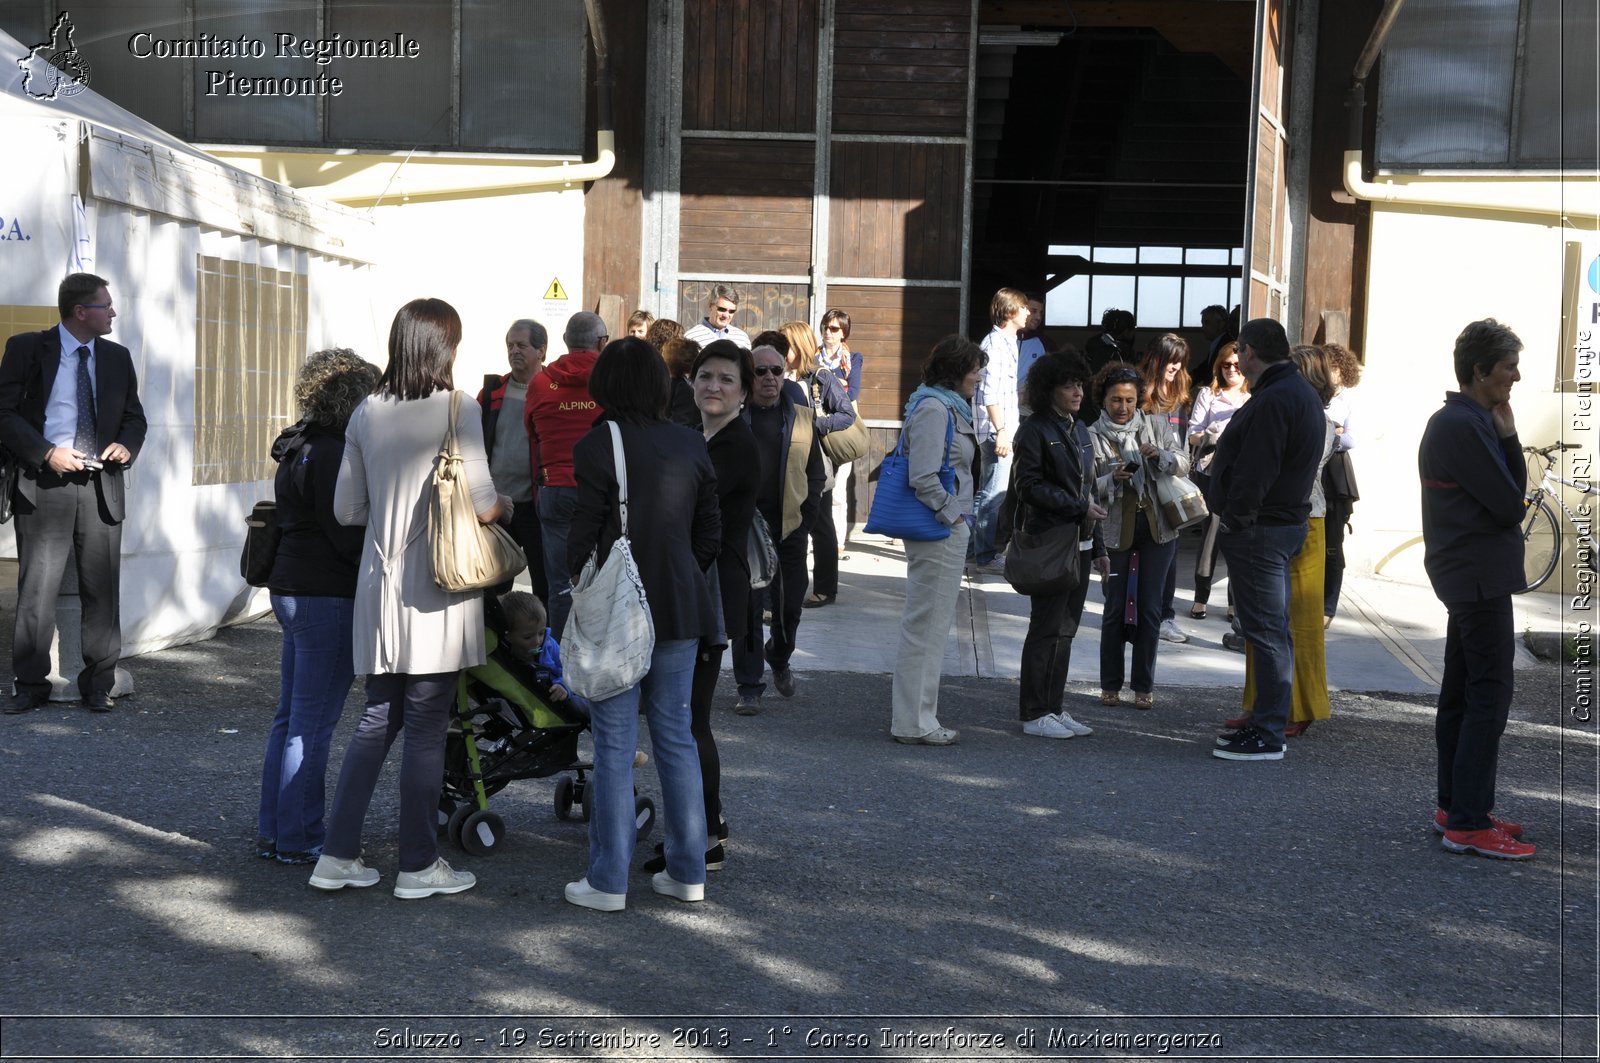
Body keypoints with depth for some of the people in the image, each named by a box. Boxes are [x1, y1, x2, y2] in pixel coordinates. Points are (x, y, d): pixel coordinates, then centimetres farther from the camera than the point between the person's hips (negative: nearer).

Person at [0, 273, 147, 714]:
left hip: (102, 485, 4)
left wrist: (127, 446, -3)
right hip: (45, 482, -3)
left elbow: (134, 416, 19)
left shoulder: (117, 357, 12)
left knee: (102, 591, 5)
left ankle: (98, 685, 15)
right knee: (37, 590, 0)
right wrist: (47, 453, -15)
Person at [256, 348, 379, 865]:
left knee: (290, 717, 16)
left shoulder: (297, 448, 14)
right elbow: (347, 536, -18)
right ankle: (298, 839, 5)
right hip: (326, 594, -10)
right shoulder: (331, 454, -16)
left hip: (291, 588, 10)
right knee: (313, 723, -2)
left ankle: (272, 831, 24)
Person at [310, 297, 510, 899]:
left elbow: (346, 509, 10)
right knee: (427, 728, 3)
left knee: (378, 719, 15)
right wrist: (506, 505, 9)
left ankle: (337, 855, 16)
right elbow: (480, 507, -13)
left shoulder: (367, 414, 7)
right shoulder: (458, 409, -9)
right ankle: (419, 866, 12)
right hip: (437, 591, -5)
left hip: (380, 587, 5)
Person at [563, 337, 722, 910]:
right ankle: (688, 871, 18)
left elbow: (585, 533, -9)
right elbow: (710, 534, 9)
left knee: (614, 744, 1)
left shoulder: (598, 445, -10)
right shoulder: (691, 445, 5)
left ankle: (608, 881, 7)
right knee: (676, 737, 12)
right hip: (680, 609, 5)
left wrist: (579, 582, 6)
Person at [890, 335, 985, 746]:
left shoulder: (950, 408, 16)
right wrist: (952, 515, -15)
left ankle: (918, 716, 25)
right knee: (926, 624, -4)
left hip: (948, 530, 11)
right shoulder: (933, 409, -16)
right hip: (938, 532, -11)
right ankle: (914, 722, 3)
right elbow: (923, 477, -24)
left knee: (931, 625, 16)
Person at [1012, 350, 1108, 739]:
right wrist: (1079, 507, -15)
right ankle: (1035, 714, 2)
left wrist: (1098, 548, 17)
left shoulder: (1079, 431, 17)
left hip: (1079, 543, 8)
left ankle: (1054, 707, 15)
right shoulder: (1034, 430, -6)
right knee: (1048, 627, -5)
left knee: (1066, 628, 9)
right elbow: (1028, 486, -13)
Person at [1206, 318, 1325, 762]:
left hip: (1259, 528, -11)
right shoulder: (1304, 393, 16)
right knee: (1273, 629, 15)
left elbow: (1253, 472, -25)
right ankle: (1267, 723, 23)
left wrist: (1233, 520, -15)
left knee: (1265, 630, -7)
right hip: (1287, 521, 11)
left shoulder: (1272, 400, -19)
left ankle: (1268, 735, -4)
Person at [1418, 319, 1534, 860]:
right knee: (1490, 694, -10)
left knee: (1462, 691, 14)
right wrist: (1508, 436, -4)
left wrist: (1507, 437, -2)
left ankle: (1454, 806, 22)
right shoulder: (1465, 427, -18)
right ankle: (1469, 824, -8)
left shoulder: (1460, 421, 15)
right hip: (1481, 576, -11)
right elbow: (1510, 506, -17)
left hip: (1466, 575, 11)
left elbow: (1513, 490, 12)